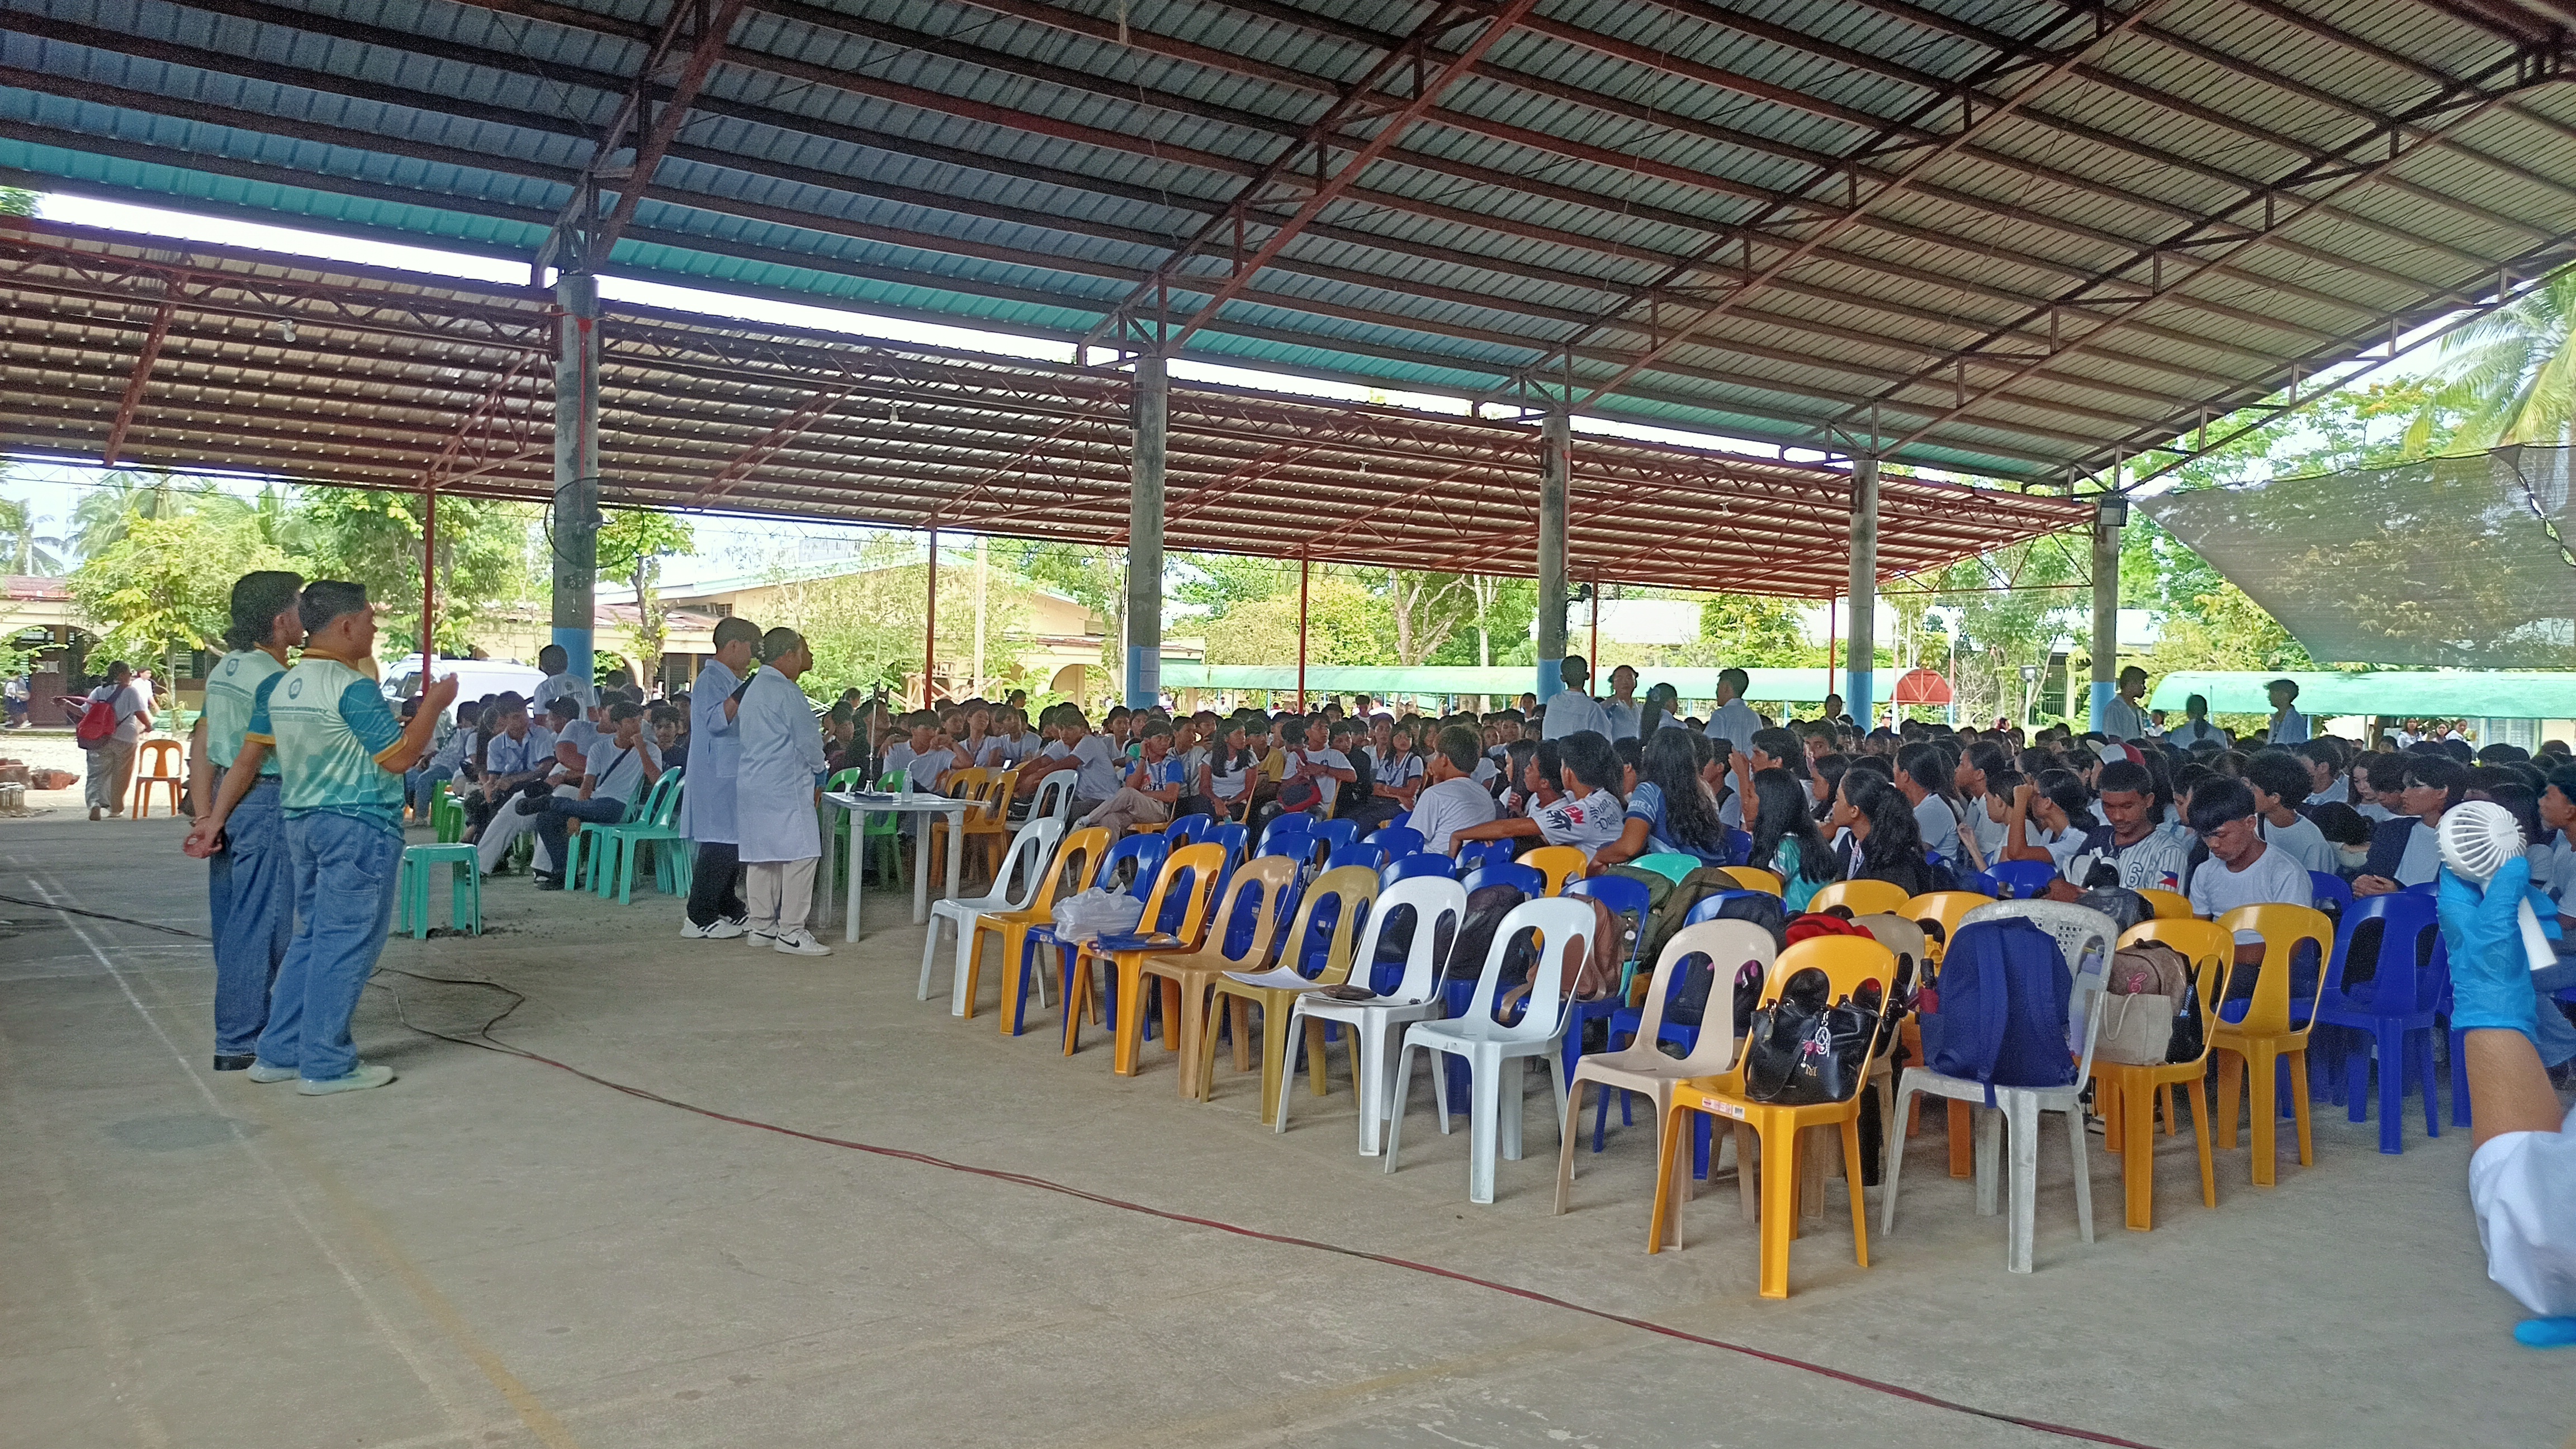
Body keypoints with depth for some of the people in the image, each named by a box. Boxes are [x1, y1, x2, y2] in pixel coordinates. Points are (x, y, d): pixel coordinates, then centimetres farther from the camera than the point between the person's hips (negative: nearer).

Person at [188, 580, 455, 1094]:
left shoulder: (279, 686, 9)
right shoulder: (353, 687, -15)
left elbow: (247, 759, 10)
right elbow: (398, 758, -14)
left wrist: (213, 818, 16)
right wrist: (434, 705, -5)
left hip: (303, 821, 9)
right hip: (359, 825, -9)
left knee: (312, 936, 17)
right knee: (346, 944, -2)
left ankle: (277, 1053, 20)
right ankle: (327, 1065, 2)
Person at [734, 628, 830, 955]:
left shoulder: (751, 688, 14)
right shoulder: (786, 692, -14)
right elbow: (809, 741, -11)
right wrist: (817, 770, 10)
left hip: (751, 784, 10)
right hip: (785, 787, -10)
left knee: (762, 855, 13)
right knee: (800, 854, -7)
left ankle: (762, 927, 17)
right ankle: (790, 932, -8)